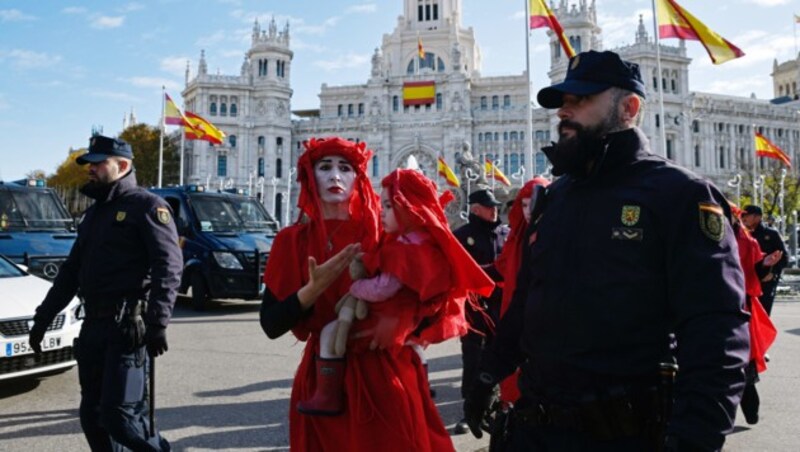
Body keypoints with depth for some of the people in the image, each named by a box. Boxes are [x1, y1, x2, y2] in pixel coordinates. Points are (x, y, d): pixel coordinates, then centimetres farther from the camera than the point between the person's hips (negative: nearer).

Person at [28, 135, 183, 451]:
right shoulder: (94, 213, 21)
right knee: (92, 416, 11)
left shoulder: (147, 206, -5)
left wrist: (158, 323, -25)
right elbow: (71, 271, 25)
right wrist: (43, 317, 21)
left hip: (128, 325, -8)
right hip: (93, 326, 9)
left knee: (118, 415, -11)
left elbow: (169, 267, -16)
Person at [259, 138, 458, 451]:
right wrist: (315, 288, -18)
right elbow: (271, 325, -6)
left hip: (386, 374, 0)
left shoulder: (381, 231, -1)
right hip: (323, 376, 1)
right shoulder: (293, 240, 0)